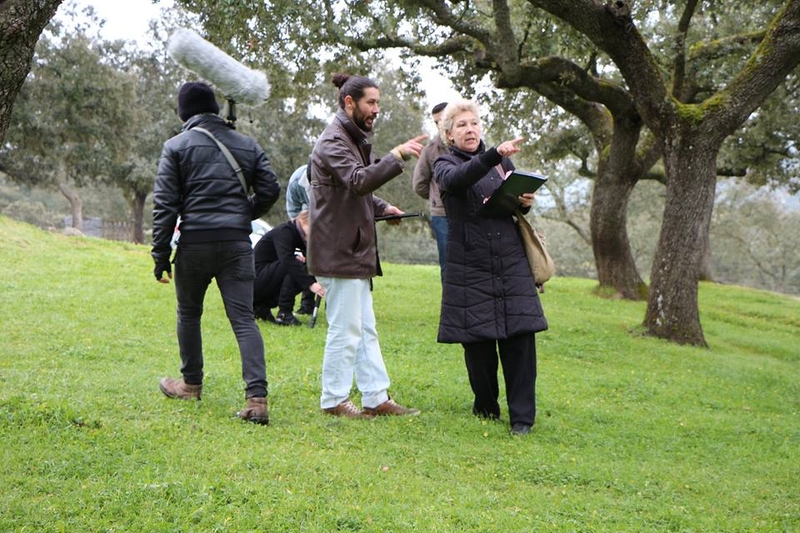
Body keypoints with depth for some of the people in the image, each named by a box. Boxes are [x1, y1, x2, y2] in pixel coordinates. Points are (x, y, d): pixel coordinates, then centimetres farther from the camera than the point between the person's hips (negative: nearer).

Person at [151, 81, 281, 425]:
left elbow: (165, 204, -3)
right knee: (244, 319, -2)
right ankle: (257, 397, -15)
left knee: (189, 313, 19)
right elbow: (270, 190, 9)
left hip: (195, 242, -2)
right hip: (237, 243, 2)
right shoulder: (247, 145, 12)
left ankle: (191, 384, 32)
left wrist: (161, 254, 0)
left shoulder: (176, 146, 2)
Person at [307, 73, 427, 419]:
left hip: (355, 250, 11)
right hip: (338, 251, -11)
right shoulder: (333, 142, -15)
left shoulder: (355, 139, 18)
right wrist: (396, 156, -36)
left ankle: (377, 398, 17)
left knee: (365, 329, 12)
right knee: (345, 329, -4)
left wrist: (381, 207, 10)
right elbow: (358, 181, -31)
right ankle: (333, 400, 7)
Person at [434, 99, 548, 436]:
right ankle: (486, 406, 22)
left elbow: (518, 203, 23)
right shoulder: (446, 165, 2)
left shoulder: (503, 161, 14)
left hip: (511, 262, 3)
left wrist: (526, 203, -2)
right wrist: (495, 155, -39)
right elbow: (458, 179, -24)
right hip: (469, 266, -2)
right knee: (478, 340, 3)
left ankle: (522, 416, -1)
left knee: (520, 337, -5)